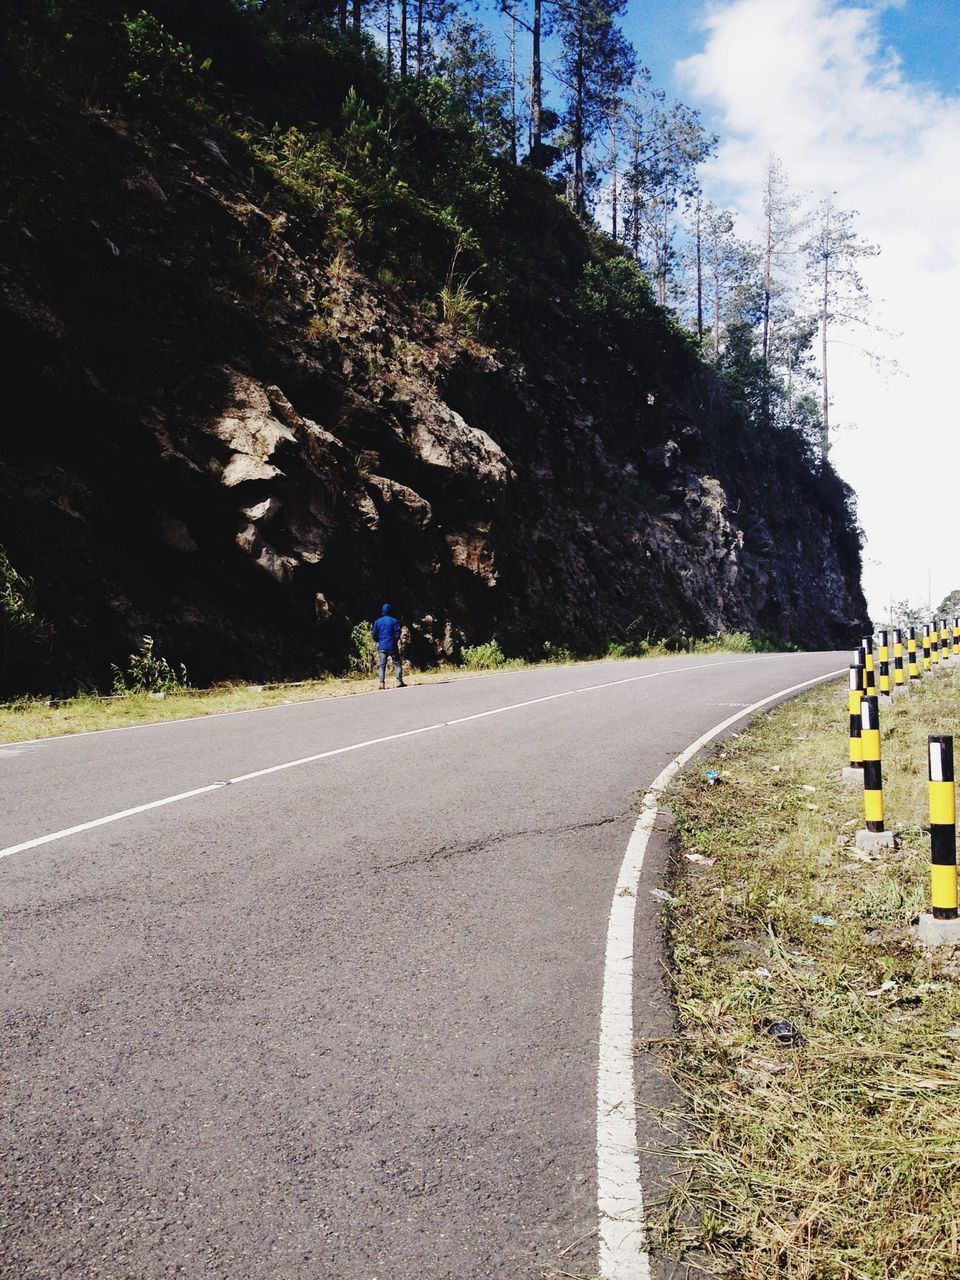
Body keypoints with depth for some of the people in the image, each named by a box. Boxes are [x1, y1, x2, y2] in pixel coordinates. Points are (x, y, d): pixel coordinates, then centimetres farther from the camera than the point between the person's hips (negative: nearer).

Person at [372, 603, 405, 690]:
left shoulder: (377, 622, 5)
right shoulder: (394, 621, -4)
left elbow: (374, 635, 6)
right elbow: (397, 634, -7)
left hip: (382, 647, 3)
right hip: (392, 646, -3)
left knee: (382, 665, 5)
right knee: (397, 663, 6)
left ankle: (382, 683, -4)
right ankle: (399, 681, -2)